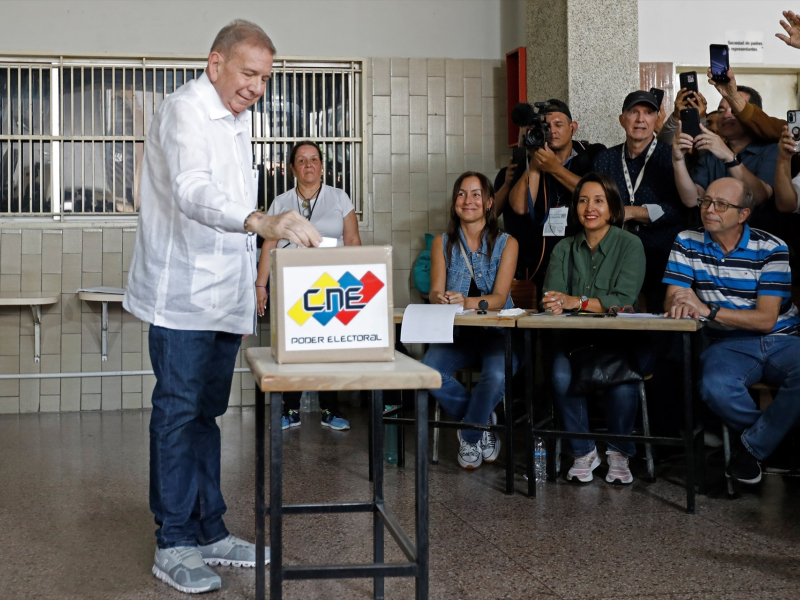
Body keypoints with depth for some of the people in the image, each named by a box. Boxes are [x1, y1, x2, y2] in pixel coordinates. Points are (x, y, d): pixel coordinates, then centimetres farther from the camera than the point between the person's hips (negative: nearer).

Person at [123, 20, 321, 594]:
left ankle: (209, 532, 21)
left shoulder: (236, 121, 17)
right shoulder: (185, 111, -12)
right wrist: (263, 222, -47)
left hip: (225, 298, 8)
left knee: (205, 413, 13)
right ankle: (174, 546, 6)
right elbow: (192, 192, -32)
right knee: (178, 416, -3)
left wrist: (250, 286, 22)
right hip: (182, 298, -8)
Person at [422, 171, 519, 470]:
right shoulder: (442, 243, 9)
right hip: (456, 333, 2)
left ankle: (470, 436, -5)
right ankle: (484, 421, -5)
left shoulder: (506, 243, 2)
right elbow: (435, 292, -1)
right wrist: (441, 298, -28)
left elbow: (499, 297, -10)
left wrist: (466, 301, -32)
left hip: (496, 332, -2)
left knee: (497, 375, -35)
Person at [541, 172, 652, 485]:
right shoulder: (564, 249, 13)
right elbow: (551, 296, 2)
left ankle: (619, 452, -8)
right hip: (576, 338, 2)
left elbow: (623, 300, -12)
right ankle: (584, 452, -8)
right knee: (562, 375, -30)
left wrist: (576, 302, -24)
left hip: (622, 338, -2)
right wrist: (554, 305, -23)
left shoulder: (630, 245, 1)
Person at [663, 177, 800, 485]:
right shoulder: (687, 243, 5)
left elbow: (766, 319, -11)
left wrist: (708, 310, -25)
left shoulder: (771, 249, -4)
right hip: (730, 345, 1)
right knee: (715, 387, -35)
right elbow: (673, 302, -1)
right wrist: (681, 304, -29)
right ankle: (770, 434, -2)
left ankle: (752, 446, -9)